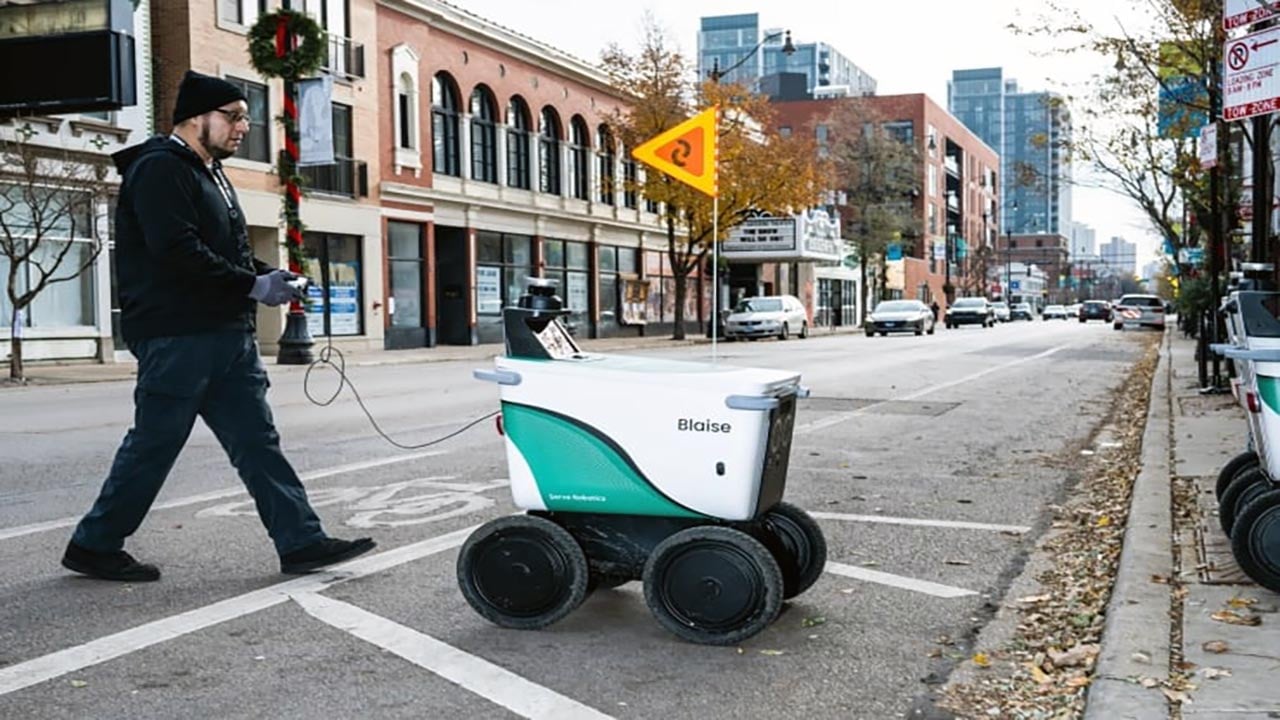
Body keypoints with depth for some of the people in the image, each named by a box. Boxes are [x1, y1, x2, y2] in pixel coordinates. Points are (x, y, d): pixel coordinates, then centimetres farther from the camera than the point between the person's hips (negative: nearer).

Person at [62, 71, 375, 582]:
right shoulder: (160, 168, -10)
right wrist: (252, 286, -19)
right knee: (153, 446, 0)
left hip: (227, 336, 9)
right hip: (177, 335, -9)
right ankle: (94, 545, 15)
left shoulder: (210, 174, 21)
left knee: (258, 441, 5)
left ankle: (302, 542, 5)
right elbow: (179, 252, -22)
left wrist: (266, 276, 5)